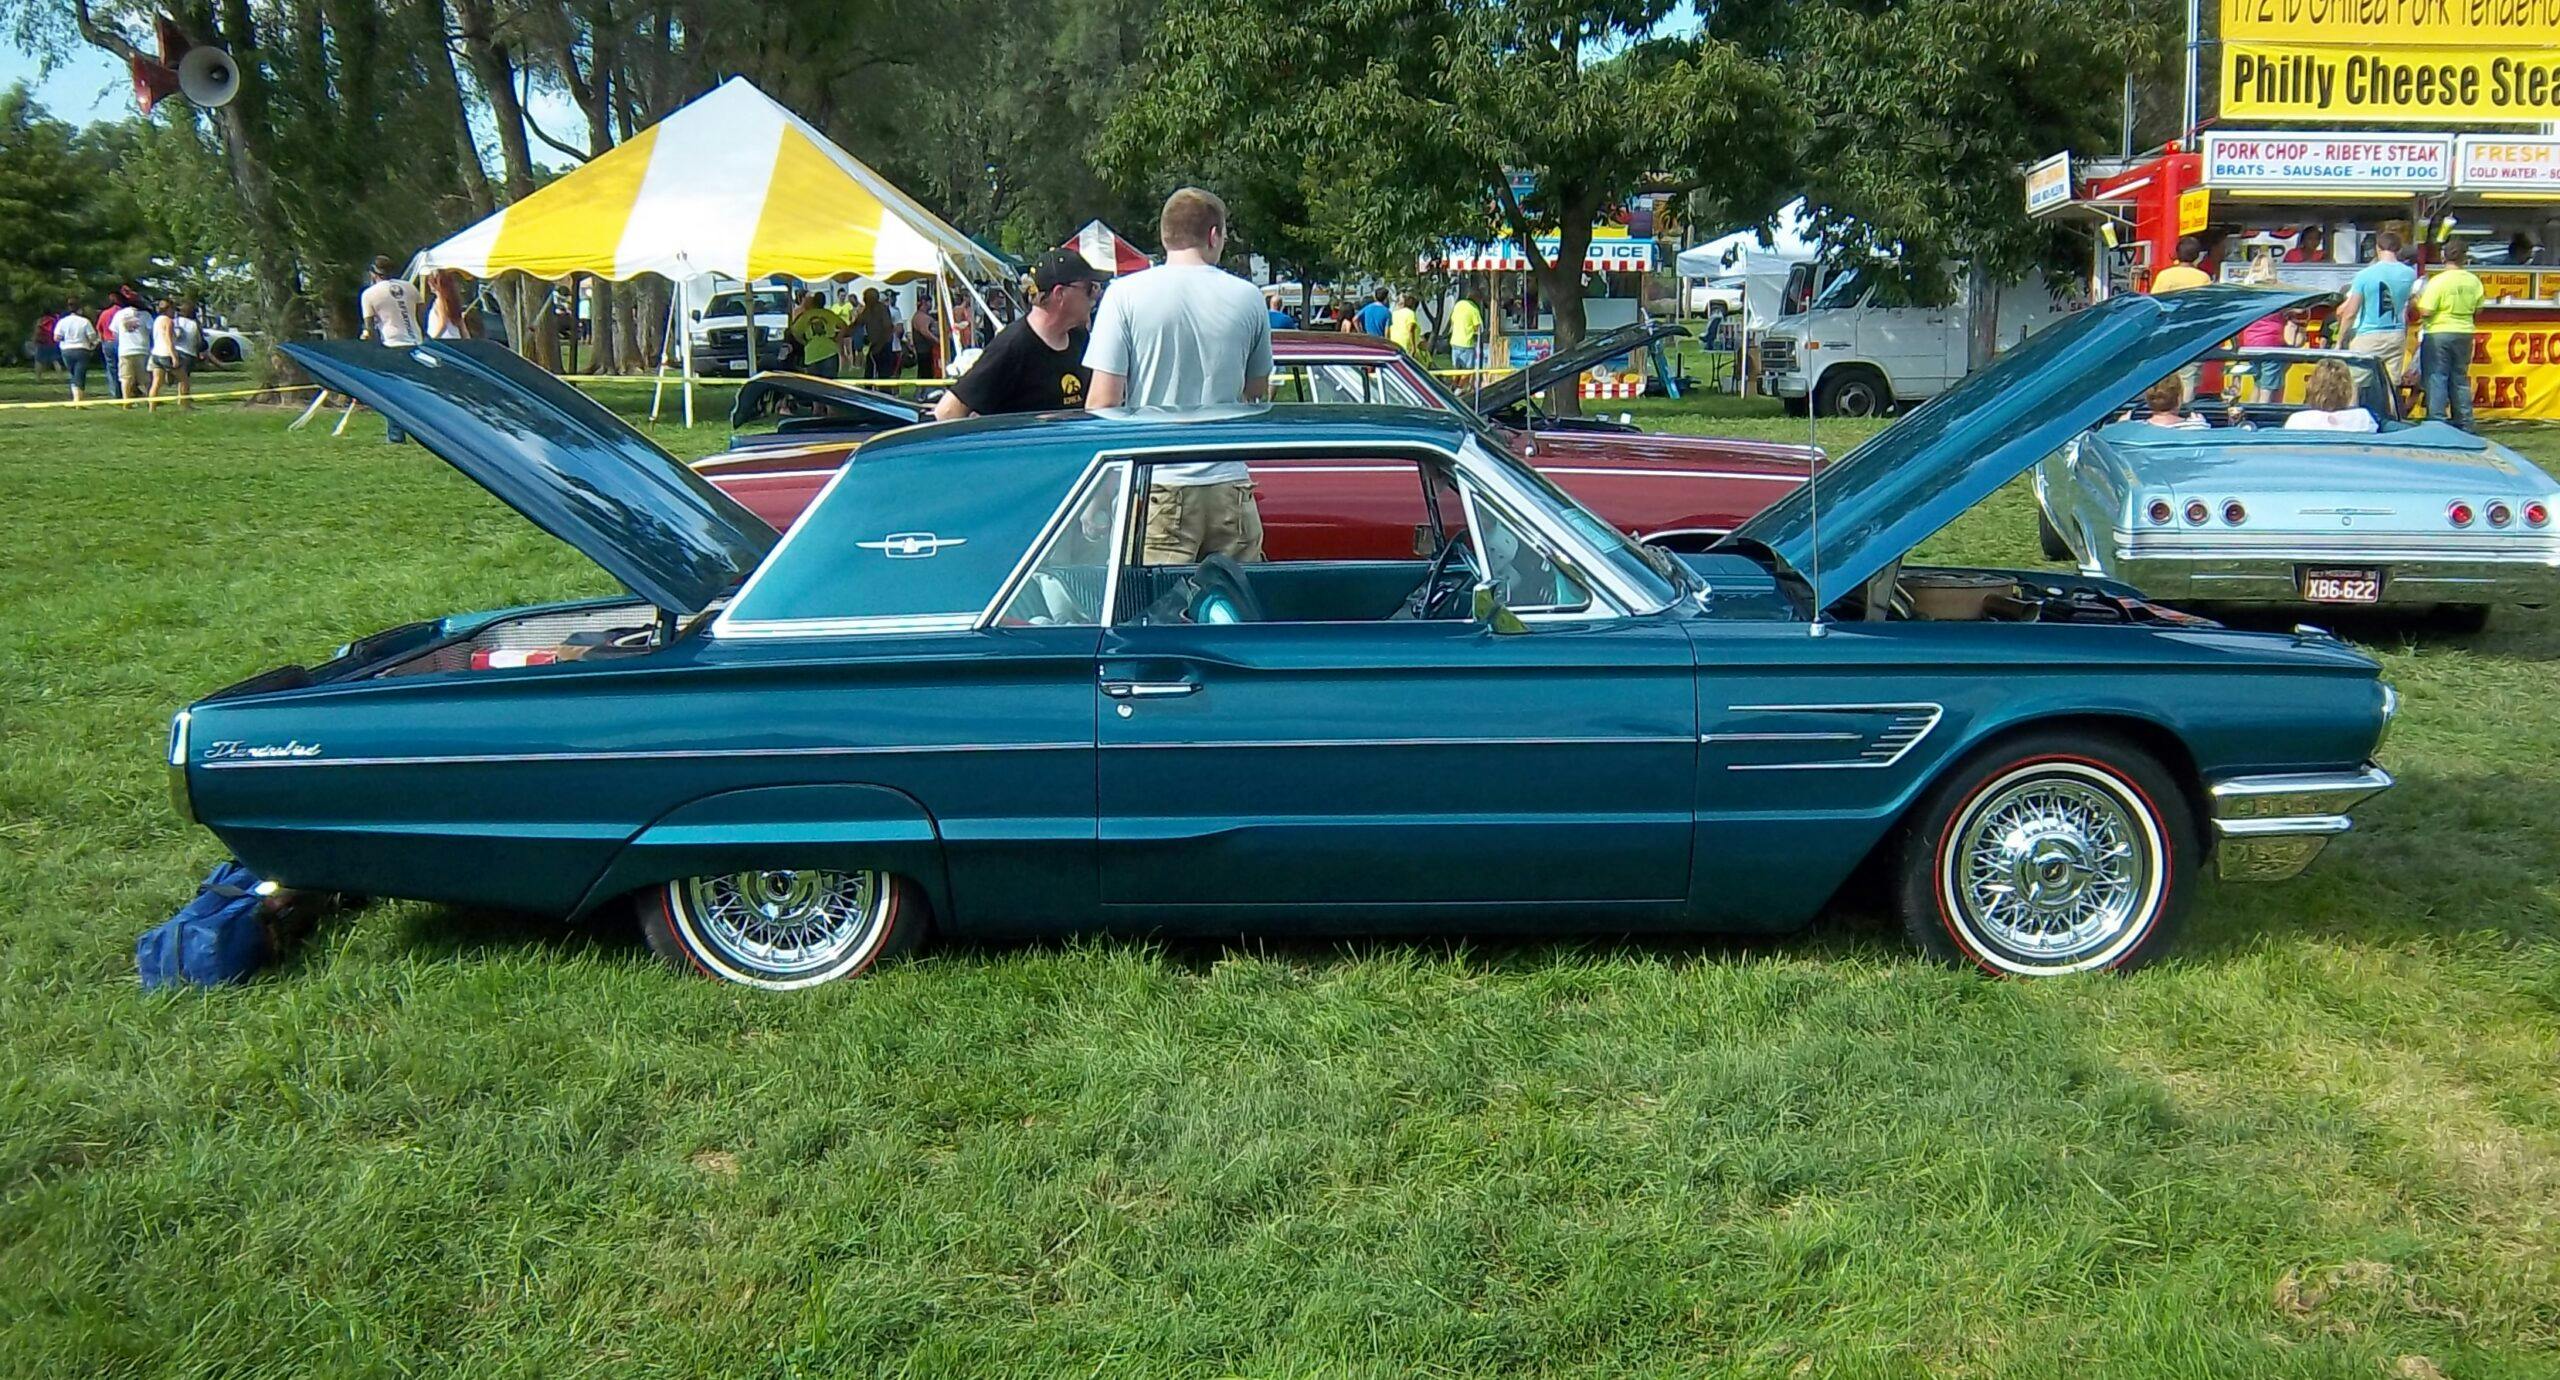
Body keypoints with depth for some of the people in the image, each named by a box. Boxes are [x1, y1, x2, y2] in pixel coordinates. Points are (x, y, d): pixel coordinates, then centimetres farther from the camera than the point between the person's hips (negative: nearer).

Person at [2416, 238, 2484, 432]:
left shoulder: (2438, 281, -15)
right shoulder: (2473, 281, 0)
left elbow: (2425, 312, -18)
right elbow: (2478, 308, 9)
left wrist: (2418, 300, 1)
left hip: (2438, 334, -5)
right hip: (2464, 333, 5)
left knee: (2436, 378, 0)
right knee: (2460, 379, 14)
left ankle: (2437, 422, -4)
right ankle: (2464, 423, 18)